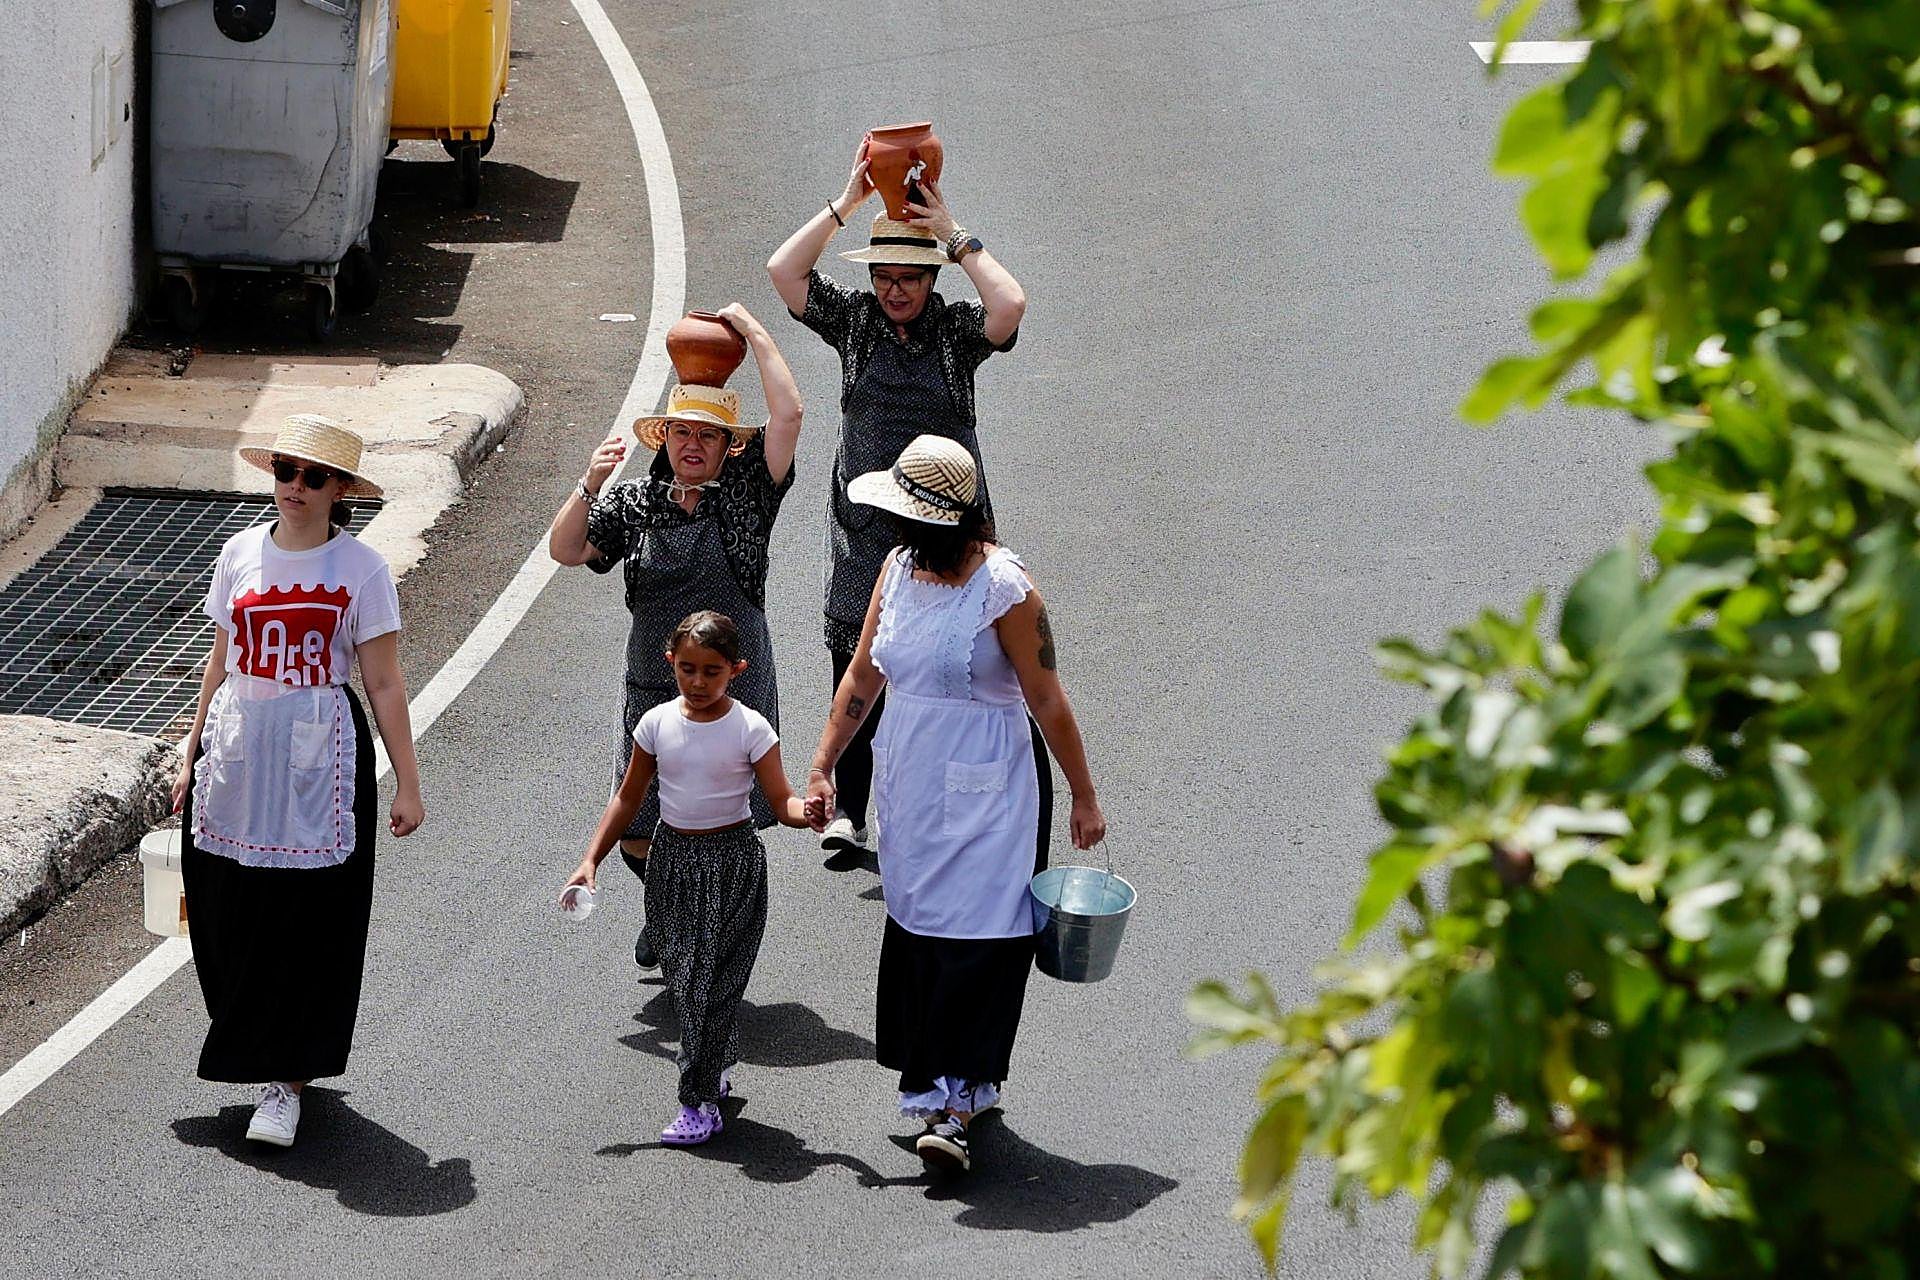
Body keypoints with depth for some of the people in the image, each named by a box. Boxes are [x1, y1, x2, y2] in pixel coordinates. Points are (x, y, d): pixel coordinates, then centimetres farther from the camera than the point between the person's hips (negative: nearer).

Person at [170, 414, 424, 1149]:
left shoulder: (360, 570, -5)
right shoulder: (241, 554, 6)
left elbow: (384, 684, -4)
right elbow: (222, 661, 14)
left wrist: (407, 784, -5)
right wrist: (193, 755, 14)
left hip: (319, 757, -4)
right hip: (238, 753, 4)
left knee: (306, 920, -3)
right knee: (231, 914, 5)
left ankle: (286, 1083, 4)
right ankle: (250, 1046, 27)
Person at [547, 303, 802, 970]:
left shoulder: (747, 492, -2)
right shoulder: (635, 500, 4)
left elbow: (787, 416, -13)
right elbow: (565, 550, 0)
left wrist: (753, 331, -9)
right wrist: (590, 484, -14)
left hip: (734, 690, -2)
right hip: (654, 691, 2)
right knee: (637, 836, 5)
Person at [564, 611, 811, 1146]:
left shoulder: (750, 730, -11)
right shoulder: (658, 724, -1)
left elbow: (781, 801, -11)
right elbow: (629, 797, 7)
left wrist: (810, 813, -35)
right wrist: (591, 860, 3)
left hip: (731, 864, -4)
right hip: (672, 858, 4)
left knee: (711, 980, -4)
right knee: (683, 976, 10)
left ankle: (699, 1102, 1)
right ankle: (719, 1067, 33)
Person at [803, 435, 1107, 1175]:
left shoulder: (1004, 588, -15)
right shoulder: (899, 568, 4)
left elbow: (1048, 702, -9)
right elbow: (862, 678, 13)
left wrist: (1084, 798, -4)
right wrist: (821, 770, 10)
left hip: (981, 790, -7)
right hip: (908, 783, 7)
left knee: (974, 936, -10)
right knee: (915, 931, 10)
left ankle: (954, 1108, -13)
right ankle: (948, 1081, 22)